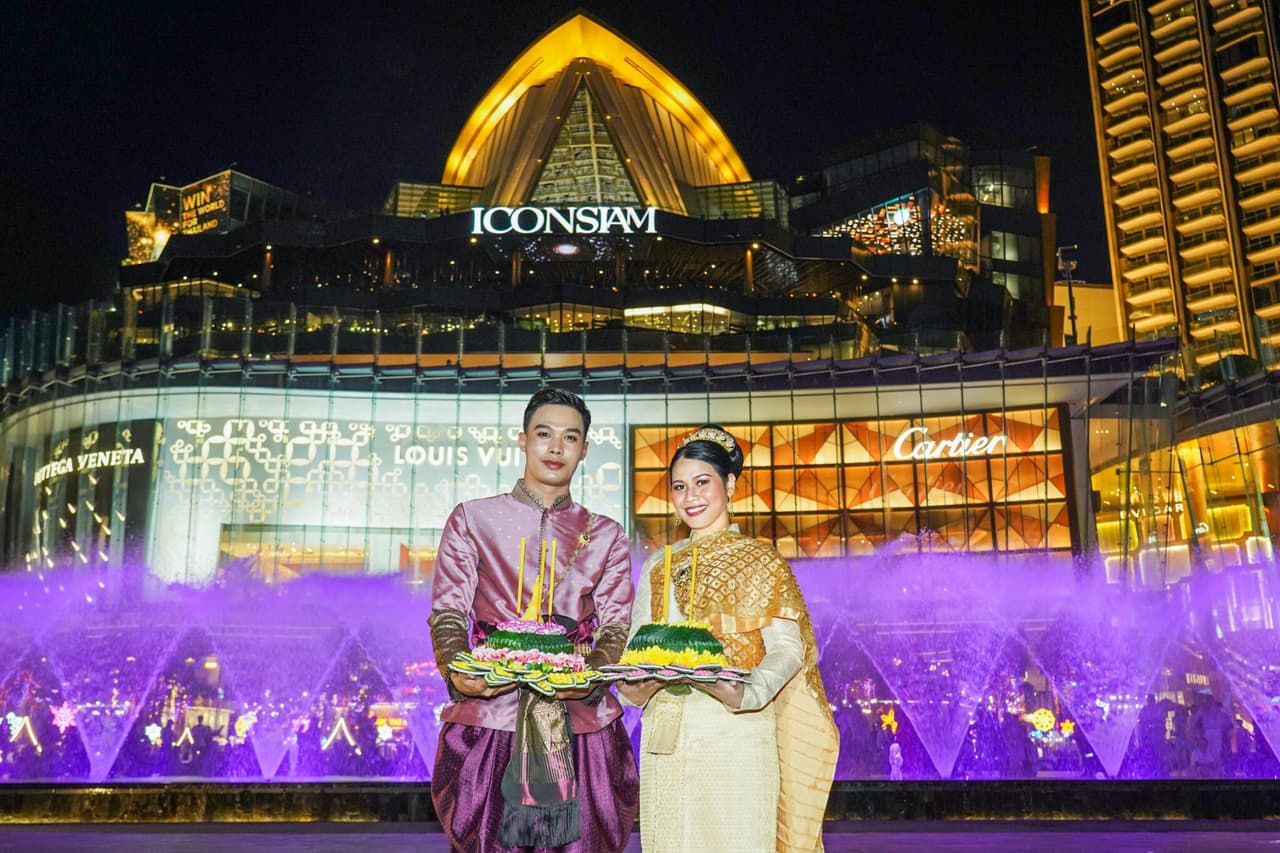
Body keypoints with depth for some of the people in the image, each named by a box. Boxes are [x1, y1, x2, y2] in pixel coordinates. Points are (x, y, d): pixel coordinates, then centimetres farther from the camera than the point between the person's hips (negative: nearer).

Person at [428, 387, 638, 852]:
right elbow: (447, 612, 4)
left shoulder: (606, 535, 13)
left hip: (581, 722, 1)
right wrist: (456, 671, -16)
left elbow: (616, 624, 5)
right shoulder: (471, 519, 10)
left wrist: (592, 674, -16)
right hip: (488, 715, -1)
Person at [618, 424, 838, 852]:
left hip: (736, 734, -4)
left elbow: (786, 647, -7)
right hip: (665, 740, 4)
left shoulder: (759, 560, 2)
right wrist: (633, 684, -8)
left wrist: (746, 691, -25)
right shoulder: (659, 567, 16)